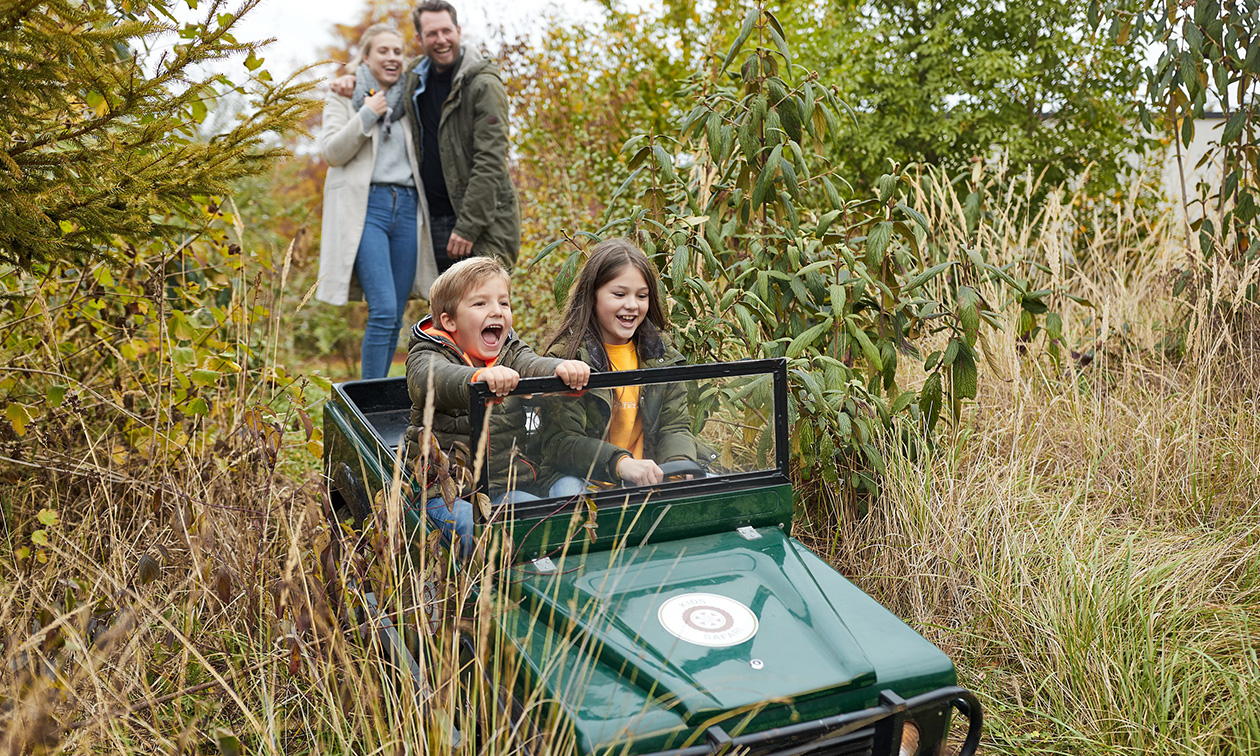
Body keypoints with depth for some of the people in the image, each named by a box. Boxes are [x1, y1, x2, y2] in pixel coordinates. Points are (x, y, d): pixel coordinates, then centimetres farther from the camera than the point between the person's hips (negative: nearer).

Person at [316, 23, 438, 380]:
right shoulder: (344, 96, 9)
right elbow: (331, 152, -3)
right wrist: (366, 116, -10)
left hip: (406, 208, 5)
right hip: (365, 207, -5)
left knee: (395, 317, 3)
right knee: (383, 311, -17)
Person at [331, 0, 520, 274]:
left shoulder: (484, 84, -12)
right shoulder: (415, 79, 9)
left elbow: (490, 161, -17)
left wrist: (468, 227, -20)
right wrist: (353, 82, 10)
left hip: (483, 218, -7)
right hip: (435, 218, 7)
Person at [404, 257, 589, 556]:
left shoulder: (511, 354, 10)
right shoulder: (426, 356, -3)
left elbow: (534, 365, -13)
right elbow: (434, 379, -29)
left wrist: (562, 368, -39)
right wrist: (481, 378, -50)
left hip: (509, 484, 4)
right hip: (449, 492, -4)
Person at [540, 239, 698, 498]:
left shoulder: (661, 356, 9)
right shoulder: (566, 356, -8)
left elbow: (675, 427, 6)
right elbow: (561, 442, -15)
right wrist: (620, 463, -33)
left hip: (650, 478, 5)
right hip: (581, 475, -4)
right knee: (569, 490, -37)